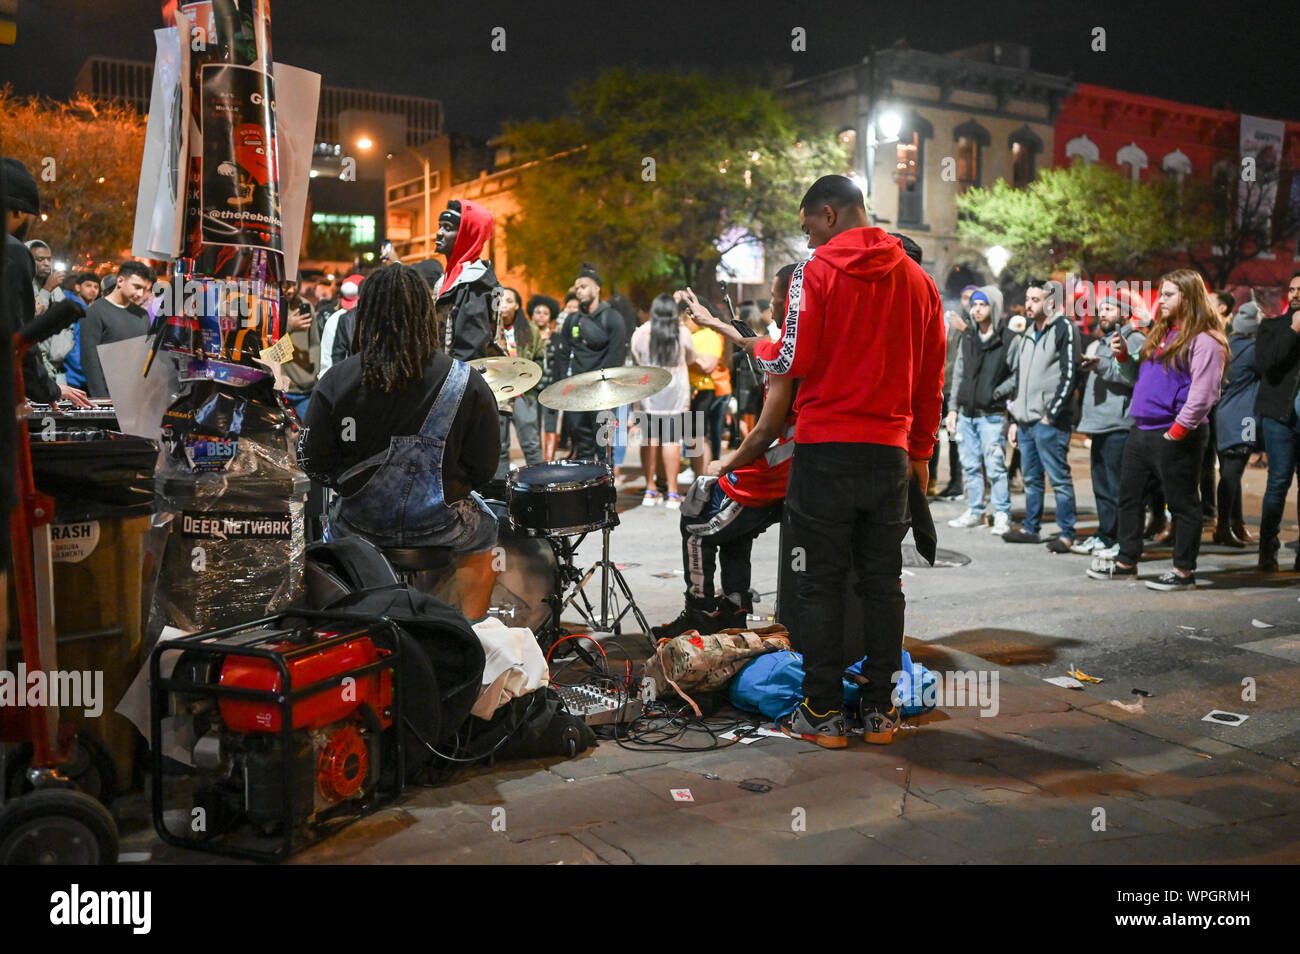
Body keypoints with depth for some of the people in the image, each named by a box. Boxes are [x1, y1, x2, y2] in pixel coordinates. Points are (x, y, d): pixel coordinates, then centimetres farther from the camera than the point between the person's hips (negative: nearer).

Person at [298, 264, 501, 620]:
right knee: (482, 529, 33)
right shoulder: (467, 383, -15)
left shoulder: (336, 380, -13)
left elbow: (315, 462, -7)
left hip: (360, 521, 1)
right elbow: (483, 468, -10)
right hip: (439, 522, -1)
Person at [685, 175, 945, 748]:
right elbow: (932, 378, 12)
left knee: (822, 584, 3)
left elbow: (793, 360, -11)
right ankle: (880, 711, 16)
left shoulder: (817, 272, -6)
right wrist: (920, 451, 20)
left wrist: (726, 332, 4)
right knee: (882, 582, 10)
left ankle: (822, 714, 8)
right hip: (890, 451, 5)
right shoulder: (918, 278, 10)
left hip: (825, 448, -4)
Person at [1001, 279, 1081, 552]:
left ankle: (1066, 534, 1)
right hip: (1026, 420, 8)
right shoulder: (1028, 333, 18)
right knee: (1031, 478, 15)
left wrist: (1051, 414, -16)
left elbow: (1069, 375, -14)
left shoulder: (1064, 328, -7)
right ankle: (1030, 528, 24)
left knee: (1059, 478, -4)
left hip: (1049, 421, -8)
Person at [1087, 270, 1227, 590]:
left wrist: (1176, 432, -19)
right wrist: (1123, 357, 7)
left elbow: (1203, 394, -19)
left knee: (1182, 504, 3)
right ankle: (1126, 562, 25)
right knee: (1129, 499, 14)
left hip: (1176, 437, -9)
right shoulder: (1160, 333, 15)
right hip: (1141, 432, 9)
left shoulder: (1204, 340, -12)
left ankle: (1184, 571, 12)